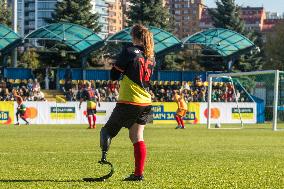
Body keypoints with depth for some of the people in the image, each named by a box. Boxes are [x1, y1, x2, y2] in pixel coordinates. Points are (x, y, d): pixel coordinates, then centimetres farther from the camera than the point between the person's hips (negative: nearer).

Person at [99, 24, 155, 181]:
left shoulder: (129, 51, -10)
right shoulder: (151, 56, 8)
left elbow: (114, 75, -7)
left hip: (128, 102, -6)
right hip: (145, 103, 6)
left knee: (108, 129, 9)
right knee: (137, 137, 7)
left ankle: (104, 155, -10)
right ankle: (138, 173, 2)